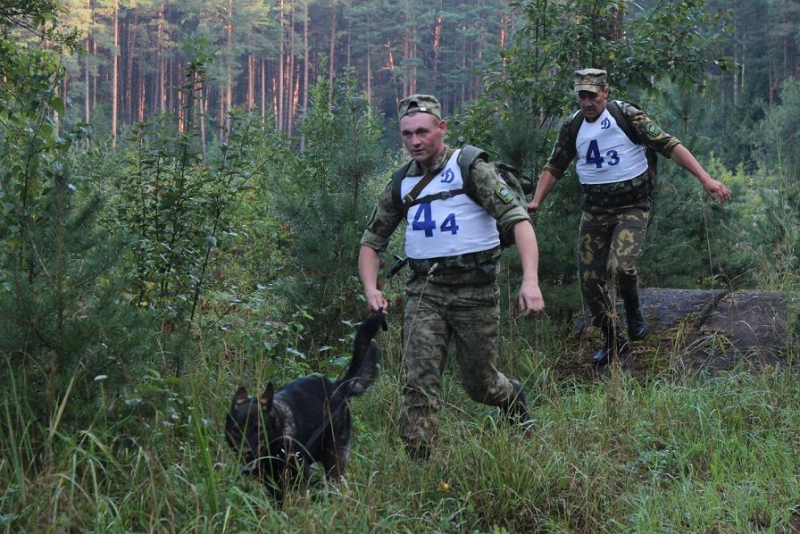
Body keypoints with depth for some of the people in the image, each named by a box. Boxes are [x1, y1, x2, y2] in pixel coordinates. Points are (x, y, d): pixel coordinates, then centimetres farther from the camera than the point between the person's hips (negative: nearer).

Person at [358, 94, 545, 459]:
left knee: (479, 384, 11)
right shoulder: (401, 184, 8)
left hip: (474, 290, -3)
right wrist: (371, 289, -3)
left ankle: (513, 396, 45)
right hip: (424, 291, 3)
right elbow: (371, 241, 17)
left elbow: (518, 220, -16)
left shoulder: (470, 169, -7)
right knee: (420, 382, -12)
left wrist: (530, 281, -29)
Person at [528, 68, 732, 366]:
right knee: (589, 280, 2)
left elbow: (669, 146, -15)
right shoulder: (572, 127, 2)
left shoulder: (626, 115, -12)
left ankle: (633, 310, 6)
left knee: (620, 266, -27)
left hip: (632, 208, -5)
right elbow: (554, 166, 14)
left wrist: (705, 179, -22)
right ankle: (612, 341, 22)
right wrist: (536, 201, 1)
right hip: (594, 211, 5)